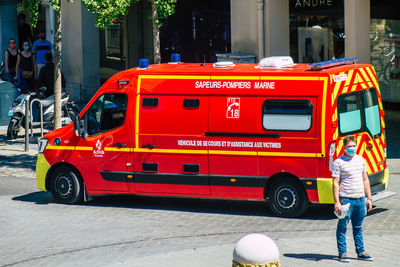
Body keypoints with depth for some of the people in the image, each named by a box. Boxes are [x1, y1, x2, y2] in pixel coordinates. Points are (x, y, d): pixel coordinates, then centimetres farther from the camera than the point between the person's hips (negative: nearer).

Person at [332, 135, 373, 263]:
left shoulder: (361, 160, 11)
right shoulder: (338, 162, -6)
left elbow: (365, 180, 18)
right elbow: (336, 183, -7)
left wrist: (368, 198, 14)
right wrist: (337, 202, -13)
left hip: (360, 199, 5)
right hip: (346, 199, -5)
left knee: (358, 227, 14)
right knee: (342, 227, 1)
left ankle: (361, 252, 21)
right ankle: (342, 253, 8)